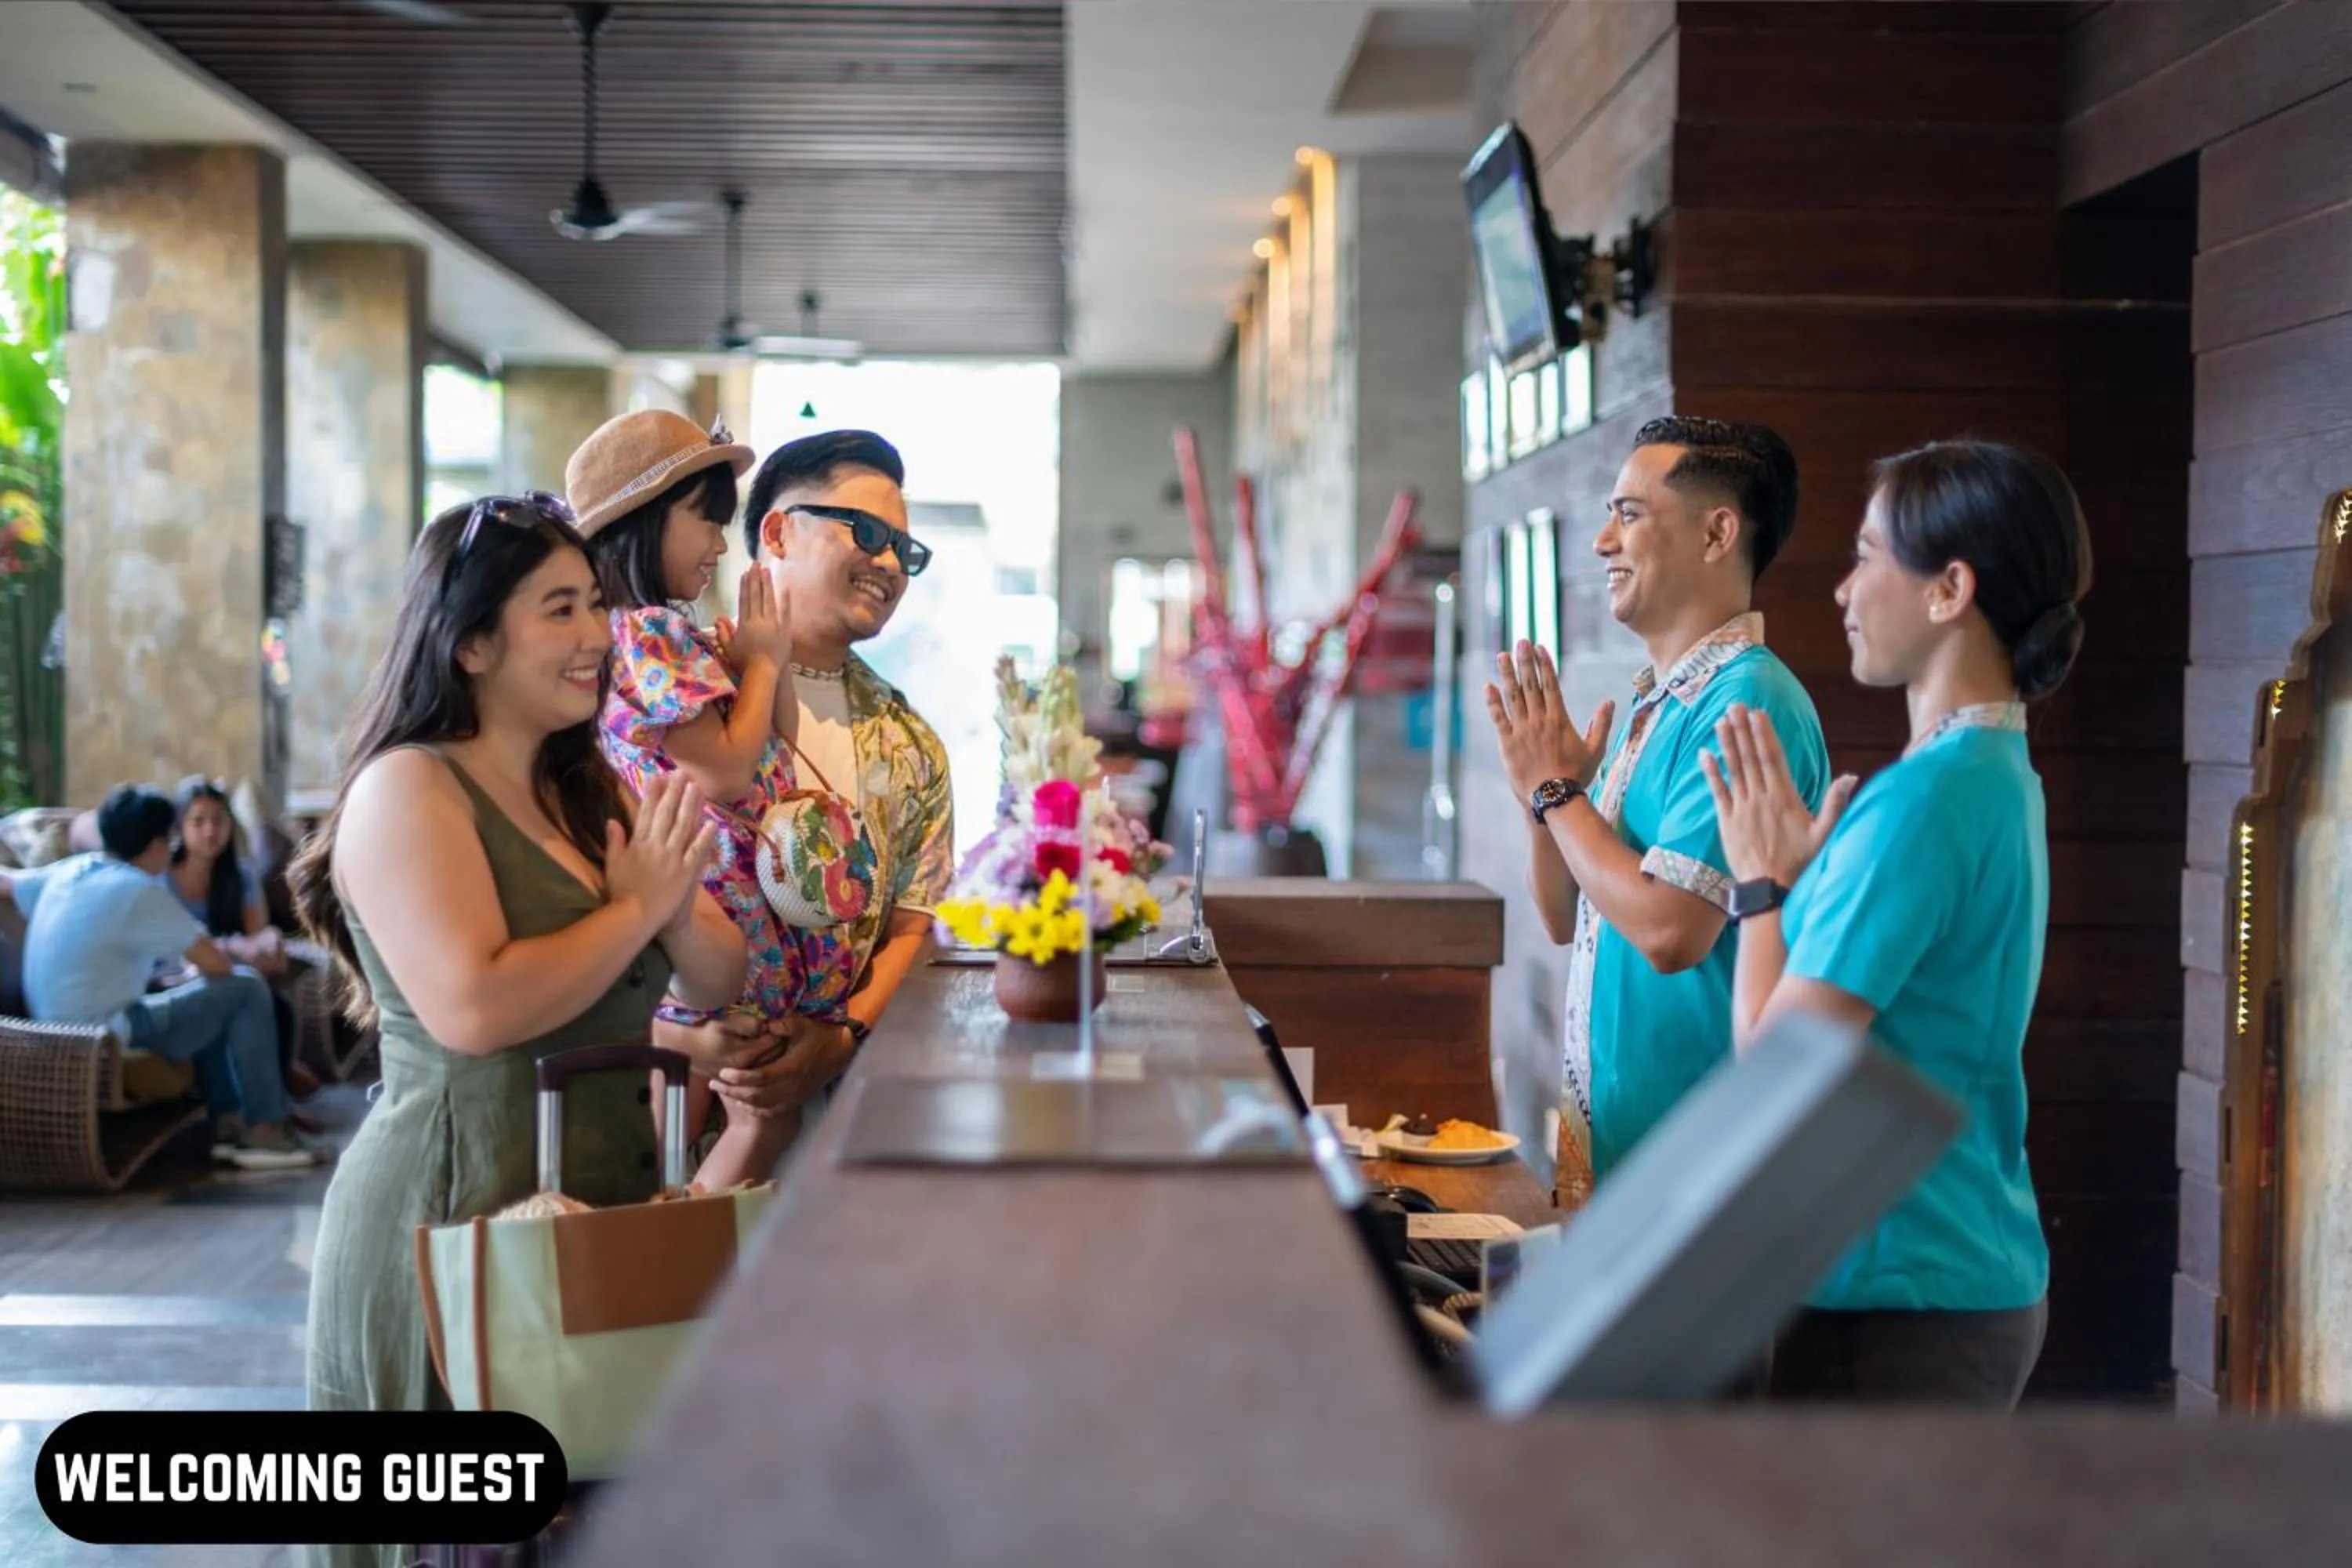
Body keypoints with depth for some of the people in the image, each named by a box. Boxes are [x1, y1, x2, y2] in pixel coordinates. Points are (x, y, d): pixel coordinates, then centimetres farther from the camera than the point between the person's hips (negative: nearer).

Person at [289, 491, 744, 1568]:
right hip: (454, 1220, -7)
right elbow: (474, 1008, -26)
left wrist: (677, 912, -11)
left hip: (600, 1214, 8)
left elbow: (716, 983, 10)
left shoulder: (587, 793, 13)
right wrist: (636, 909, -15)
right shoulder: (408, 790, -12)